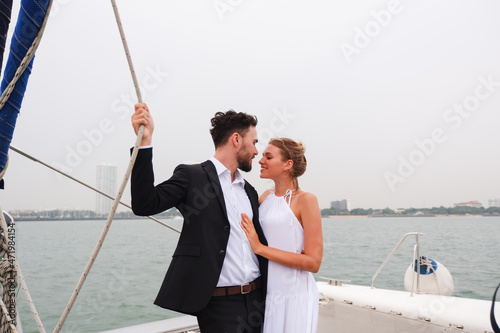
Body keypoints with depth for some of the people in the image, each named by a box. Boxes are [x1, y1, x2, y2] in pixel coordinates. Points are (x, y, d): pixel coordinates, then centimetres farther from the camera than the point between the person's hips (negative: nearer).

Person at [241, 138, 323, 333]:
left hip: (294, 296, -5)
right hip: (265, 293, 6)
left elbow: (313, 262, -15)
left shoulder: (305, 200, -10)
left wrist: (260, 248, -18)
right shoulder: (265, 197, 7)